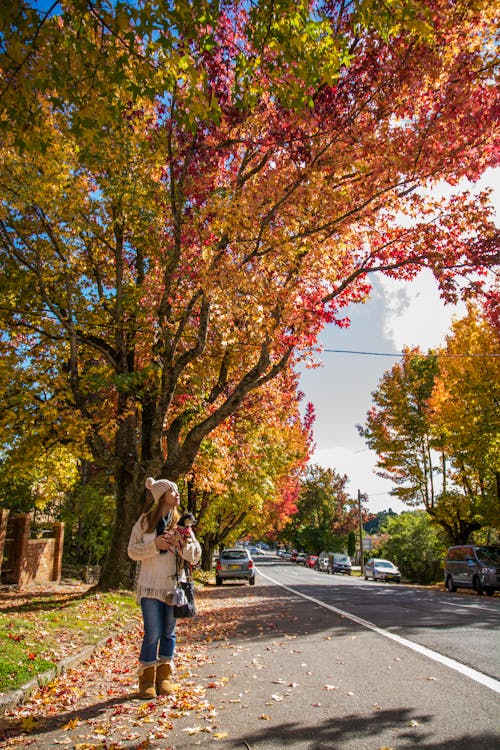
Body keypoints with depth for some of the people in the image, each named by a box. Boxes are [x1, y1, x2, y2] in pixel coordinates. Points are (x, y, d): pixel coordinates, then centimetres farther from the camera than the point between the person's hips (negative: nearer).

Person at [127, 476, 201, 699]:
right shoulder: (145, 521, 0)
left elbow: (195, 556, 2)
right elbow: (132, 551, -1)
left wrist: (182, 543, -17)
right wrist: (155, 544, -15)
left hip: (174, 585, 2)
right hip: (151, 586, -2)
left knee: (169, 633, 10)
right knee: (153, 633, -4)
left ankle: (165, 677, 24)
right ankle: (147, 680, 13)